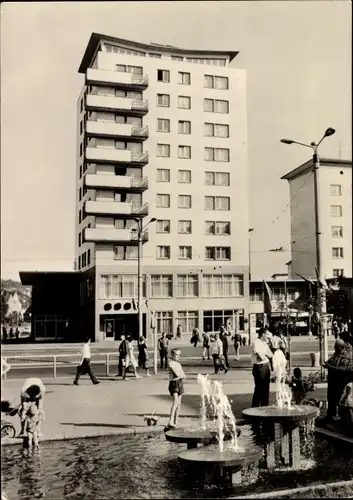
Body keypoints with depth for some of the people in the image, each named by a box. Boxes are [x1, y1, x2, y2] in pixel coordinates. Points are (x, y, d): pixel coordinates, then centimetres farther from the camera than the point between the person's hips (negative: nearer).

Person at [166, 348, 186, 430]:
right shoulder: (171, 363, -7)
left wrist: (181, 376, -7)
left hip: (180, 383, 8)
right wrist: (181, 375, 2)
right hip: (174, 383, -8)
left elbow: (183, 375, 13)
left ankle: (175, 422, 15)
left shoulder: (178, 364, 19)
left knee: (179, 403, 8)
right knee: (175, 401, -23)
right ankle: (170, 422, -33)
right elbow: (177, 374, -15)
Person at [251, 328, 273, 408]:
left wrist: (265, 354, -7)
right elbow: (260, 357, -21)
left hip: (266, 366, 8)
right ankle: (254, 407, 5)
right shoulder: (256, 343, -13)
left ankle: (264, 406, 24)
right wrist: (266, 354, -2)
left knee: (266, 388, 13)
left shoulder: (264, 343, 14)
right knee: (259, 388, -4)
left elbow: (271, 355, 13)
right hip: (259, 367, -8)